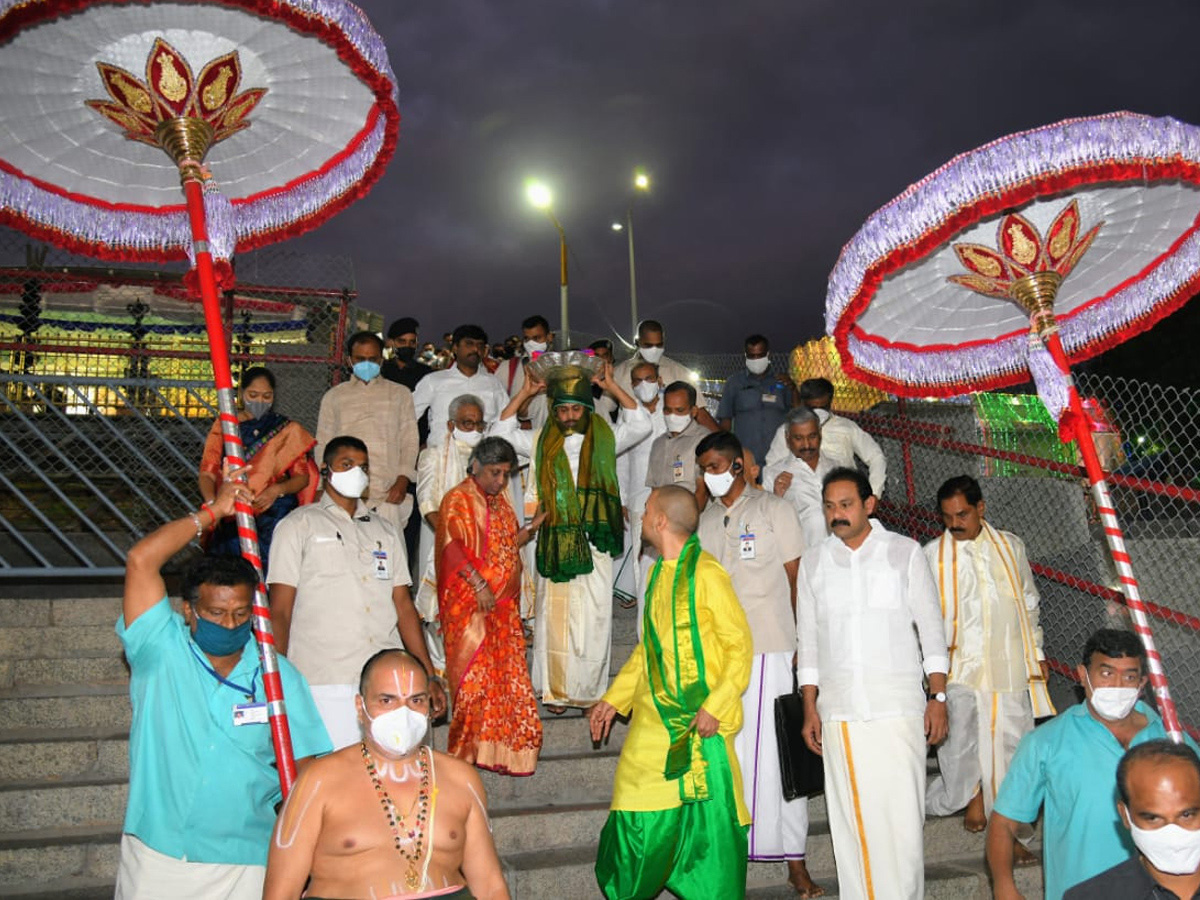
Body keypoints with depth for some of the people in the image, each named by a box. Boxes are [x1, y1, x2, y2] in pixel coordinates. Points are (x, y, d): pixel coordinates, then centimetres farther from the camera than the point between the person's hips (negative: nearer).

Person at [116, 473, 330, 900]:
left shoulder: (279, 675, 0)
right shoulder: (162, 652, -5)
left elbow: (303, 762, 2)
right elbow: (141, 560, -15)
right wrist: (213, 511, -10)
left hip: (245, 863, 1)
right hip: (157, 859, -1)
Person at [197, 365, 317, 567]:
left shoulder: (287, 430, 8)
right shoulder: (223, 426, 9)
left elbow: (303, 477, 5)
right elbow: (207, 472, 2)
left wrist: (277, 490, -15)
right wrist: (212, 502, -18)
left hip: (275, 520, -1)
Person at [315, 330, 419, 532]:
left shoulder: (400, 394, 17)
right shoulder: (334, 396, 19)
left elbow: (410, 441, 11)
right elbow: (322, 446, 18)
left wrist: (402, 481, -3)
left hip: (388, 495, 0)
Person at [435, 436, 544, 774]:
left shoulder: (501, 499, 18)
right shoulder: (458, 499, -5)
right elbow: (453, 545, -16)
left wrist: (530, 528, 9)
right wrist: (479, 584, -22)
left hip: (504, 604, 7)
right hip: (469, 604, -7)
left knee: (507, 676, 6)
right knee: (473, 675, -6)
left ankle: (498, 750, 15)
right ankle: (465, 752, 4)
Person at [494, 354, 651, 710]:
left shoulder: (605, 439, 9)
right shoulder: (541, 442, 12)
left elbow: (641, 425, 0)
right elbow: (501, 431, 10)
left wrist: (612, 387, -2)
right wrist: (524, 393, 5)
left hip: (594, 542, -1)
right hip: (554, 542, 1)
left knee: (593, 616, -1)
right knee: (554, 614, 4)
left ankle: (590, 691, 9)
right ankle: (556, 690, 13)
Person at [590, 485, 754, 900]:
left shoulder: (706, 574, -13)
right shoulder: (658, 573, 11)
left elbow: (740, 645, -12)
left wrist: (716, 708, -18)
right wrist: (612, 699, 17)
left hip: (699, 723, -7)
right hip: (654, 718, 7)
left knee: (707, 815, 1)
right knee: (639, 816, 10)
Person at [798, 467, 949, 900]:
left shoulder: (905, 552, 2)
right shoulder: (813, 562, 8)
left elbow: (930, 626, 5)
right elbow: (808, 638, 11)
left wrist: (938, 697, -1)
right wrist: (810, 709, 8)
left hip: (898, 705, -2)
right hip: (838, 710, 2)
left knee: (901, 812, -3)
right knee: (848, 816, 5)